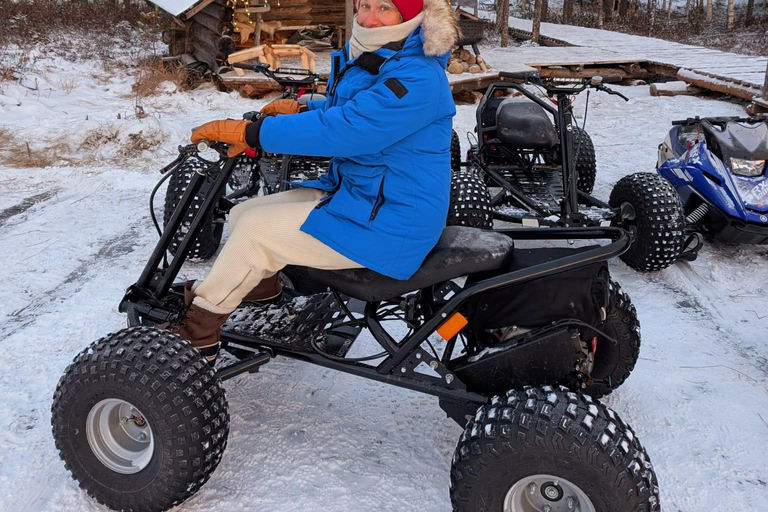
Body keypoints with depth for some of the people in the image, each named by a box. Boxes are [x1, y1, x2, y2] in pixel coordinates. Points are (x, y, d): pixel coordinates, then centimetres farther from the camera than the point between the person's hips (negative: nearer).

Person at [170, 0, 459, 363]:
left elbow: (341, 130, -32)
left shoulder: (418, 79, -24)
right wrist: (301, 111, 5)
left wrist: (250, 132, -27)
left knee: (254, 229, -14)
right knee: (242, 215, 6)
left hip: (388, 224, -9)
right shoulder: (366, 59, 7)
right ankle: (262, 286, 31)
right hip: (351, 191, 9)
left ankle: (197, 332, 3)